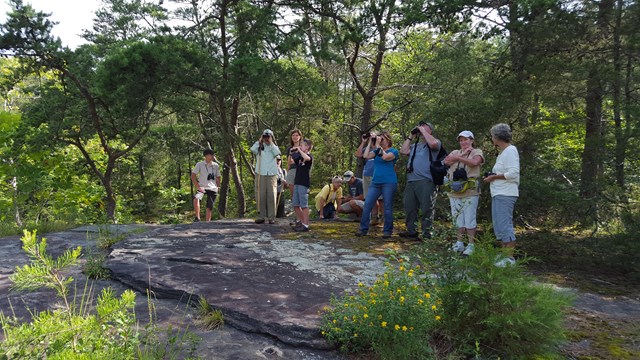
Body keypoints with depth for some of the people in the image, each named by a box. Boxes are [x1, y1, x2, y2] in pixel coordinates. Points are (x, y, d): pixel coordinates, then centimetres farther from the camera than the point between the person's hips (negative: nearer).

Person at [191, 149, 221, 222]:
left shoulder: (216, 166, 8)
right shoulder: (199, 164, -2)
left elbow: (218, 177, 18)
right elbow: (193, 176, -3)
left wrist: (218, 187, 7)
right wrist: (198, 187, -10)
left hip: (213, 189, 3)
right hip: (202, 188, -3)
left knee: (209, 208, 3)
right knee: (196, 199, -31)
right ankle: (197, 218, -23)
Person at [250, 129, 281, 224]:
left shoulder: (274, 147, 13)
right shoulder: (259, 147, 10)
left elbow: (277, 153, -10)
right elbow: (252, 149, -11)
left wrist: (271, 143, -3)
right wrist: (259, 141, -2)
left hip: (272, 174, 0)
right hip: (260, 174, 0)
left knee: (271, 196, -3)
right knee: (260, 196, 0)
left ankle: (271, 217, 1)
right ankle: (261, 216, 6)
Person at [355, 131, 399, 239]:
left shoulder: (393, 151, 1)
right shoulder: (376, 150, 16)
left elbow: (385, 157, -20)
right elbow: (366, 156, 0)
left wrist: (378, 145, -11)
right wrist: (370, 143, 2)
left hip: (389, 183, -5)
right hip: (375, 182, 5)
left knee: (388, 207, -1)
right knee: (367, 204, -4)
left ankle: (387, 230, 9)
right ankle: (363, 229, 1)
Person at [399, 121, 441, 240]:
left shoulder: (436, 142, 4)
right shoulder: (415, 146, 25)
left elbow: (433, 143, -20)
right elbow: (403, 151, 13)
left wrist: (423, 131, -7)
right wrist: (410, 136, 14)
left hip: (426, 182, -7)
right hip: (411, 181, 7)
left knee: (426, 209, -5)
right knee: (409, 207, 9)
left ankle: (427, 233, 1)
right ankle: (411, 231, 18)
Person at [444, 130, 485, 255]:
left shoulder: (477, 152, 5)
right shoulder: (455, 152, 18)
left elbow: (474, 162, -18)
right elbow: (446, 161, -3)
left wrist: (458, 157, -16)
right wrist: (463, 153, -7)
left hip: (470, 191, -4)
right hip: (454, 191, 5)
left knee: (469, 219, -2)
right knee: (458, 218, 10)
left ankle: (471, 244, 4)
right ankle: (459, 242, 19)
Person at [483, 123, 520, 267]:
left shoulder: (510, 150, -11)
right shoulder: (502, 152, 19)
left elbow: (513, 173, -20)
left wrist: (494, 177, -13)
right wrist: (492, 176, 8)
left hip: (505, 195, -10)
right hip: (498, 194, 10)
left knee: (504, 226, -9)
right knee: (500, 226, 14)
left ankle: (510, 258, -3)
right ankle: (505, 255, 21)